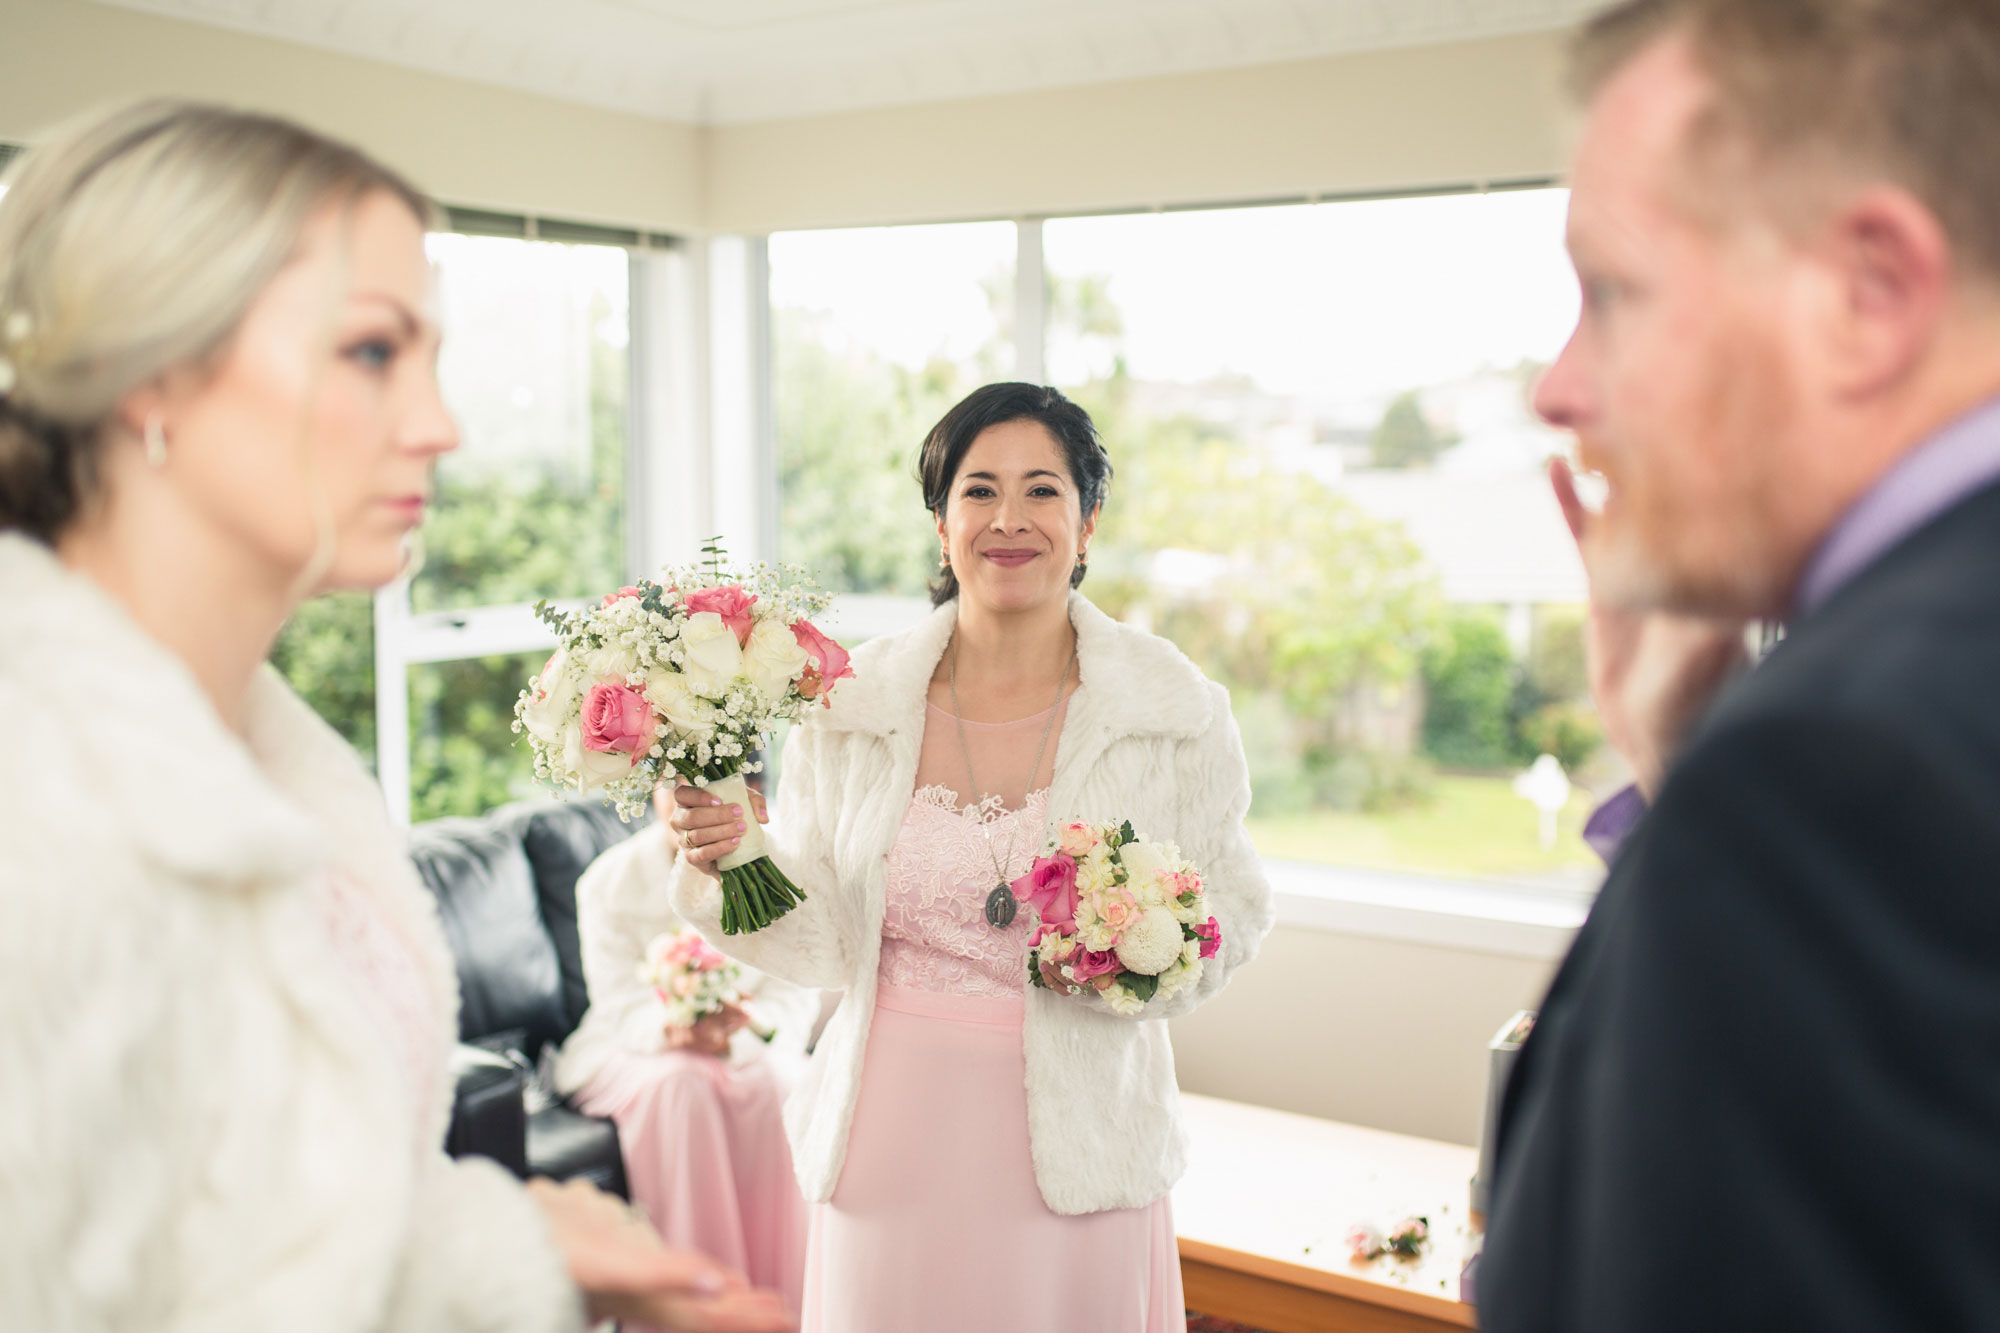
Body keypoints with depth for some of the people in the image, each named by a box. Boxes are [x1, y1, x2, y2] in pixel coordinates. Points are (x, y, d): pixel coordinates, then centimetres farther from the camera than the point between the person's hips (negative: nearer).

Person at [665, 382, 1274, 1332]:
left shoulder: (1174, 709, -4)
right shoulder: (851, 703, -2)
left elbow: (1232, 911, 2)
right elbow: (820, 941, 1)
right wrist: (730, 862, -16)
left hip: (1073, 1139, -1)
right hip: (893, 1138, 1)